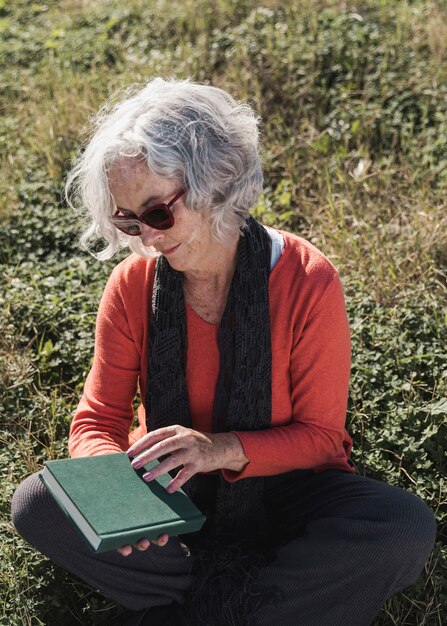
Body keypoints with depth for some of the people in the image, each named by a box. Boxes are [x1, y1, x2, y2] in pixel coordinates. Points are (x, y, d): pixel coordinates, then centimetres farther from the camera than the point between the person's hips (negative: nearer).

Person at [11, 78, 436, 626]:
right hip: (169, 486, 3)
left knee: (408, 530, -29)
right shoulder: (133, 285, -9)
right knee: (35, 504, -22)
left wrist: (223, 449, -30)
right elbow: (98, 419, -6)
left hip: (278, 485, -2)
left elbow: (319, 435, -12)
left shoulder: (306, 282, -17)